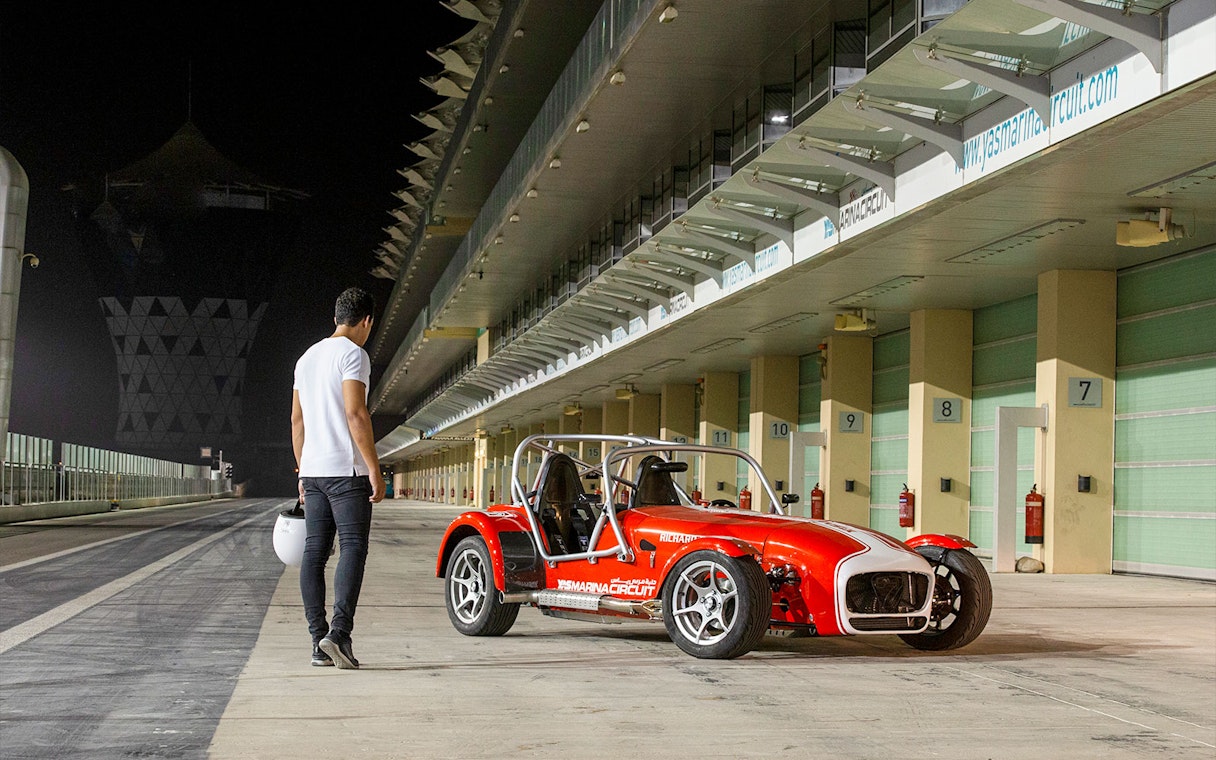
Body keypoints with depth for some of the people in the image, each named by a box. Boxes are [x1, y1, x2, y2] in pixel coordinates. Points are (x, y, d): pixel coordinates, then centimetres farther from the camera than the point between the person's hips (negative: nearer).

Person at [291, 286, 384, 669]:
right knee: (352, 549, -8)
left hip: (313, 471, 7)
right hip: (347, 469, -7)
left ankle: (318, 639, 5)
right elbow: (356, 414, -16)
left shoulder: (307, 357, 18)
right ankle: (338, 631, -20)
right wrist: (374, 468, -14)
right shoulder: (353, 354, -6)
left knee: (314, 552, 5)